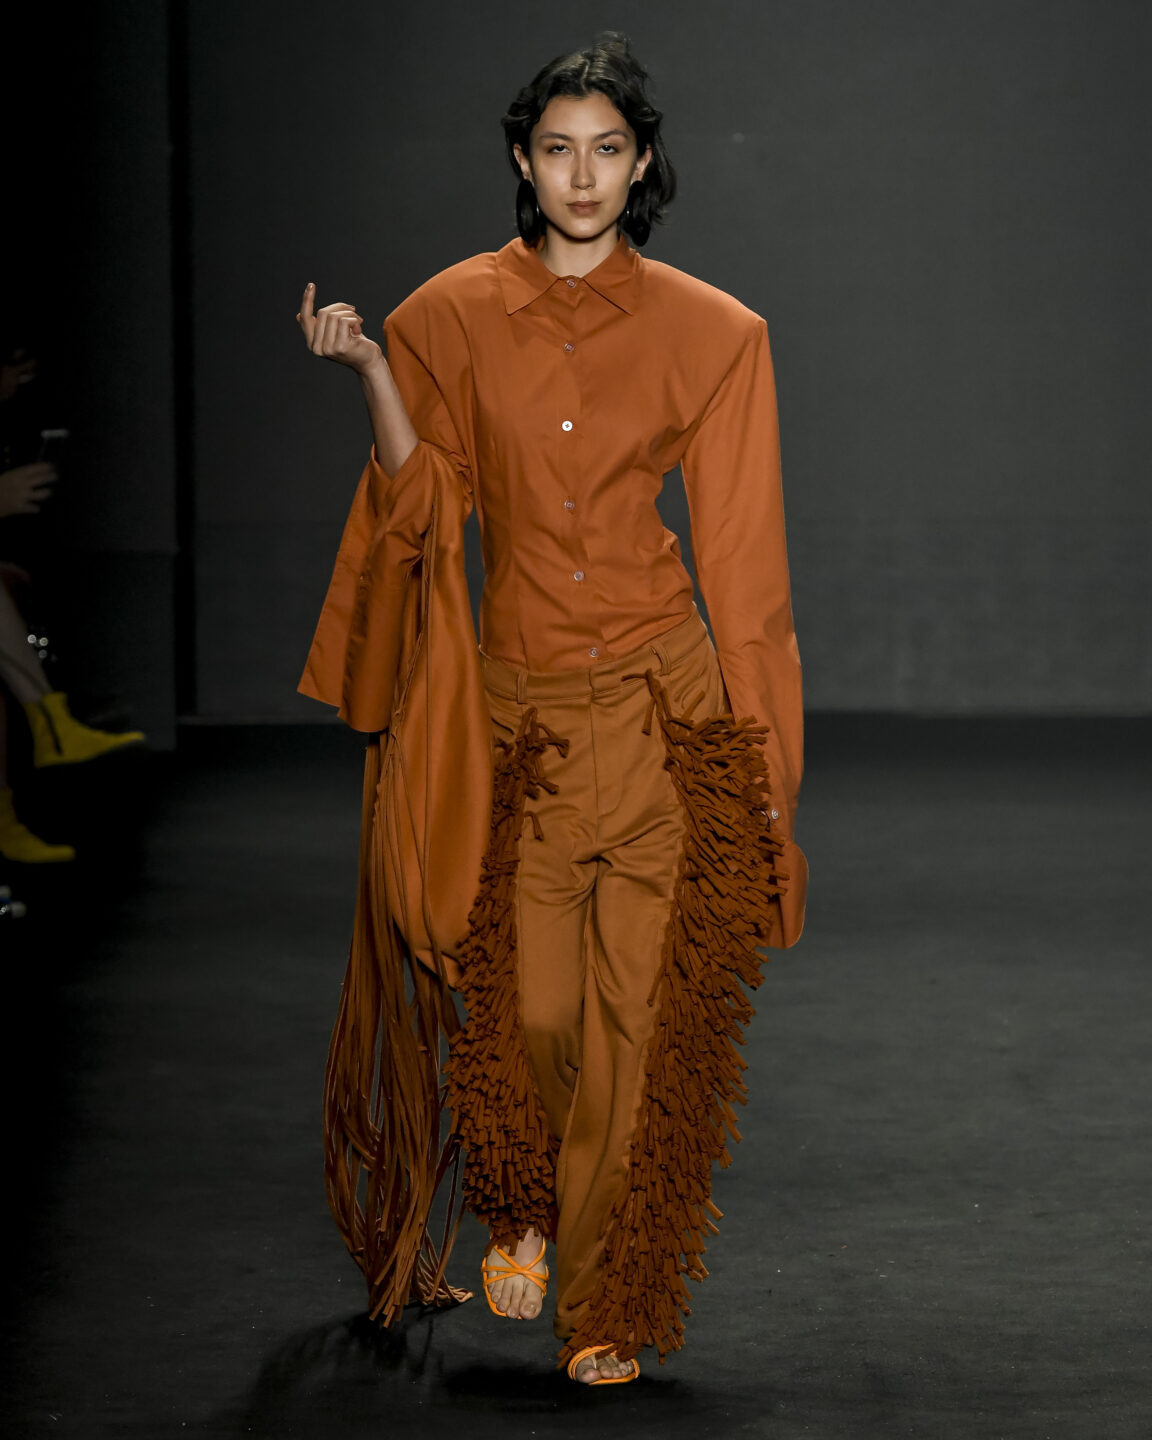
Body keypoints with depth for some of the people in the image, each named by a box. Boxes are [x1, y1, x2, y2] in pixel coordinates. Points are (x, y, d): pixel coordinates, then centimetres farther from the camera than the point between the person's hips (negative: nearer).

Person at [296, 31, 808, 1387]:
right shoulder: (453, 314, 3)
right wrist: (367, 369, -11)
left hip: (662, 701, -1)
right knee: (526, 1002, -1)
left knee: (639, 1013, 0)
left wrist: (758, 753, 1)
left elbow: (737, 549, 2)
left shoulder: (707, 333, 0)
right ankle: (520, 1212, 29)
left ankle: (608, 1301, 13)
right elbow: (420, 500, 3)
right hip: (521, 702, 1)